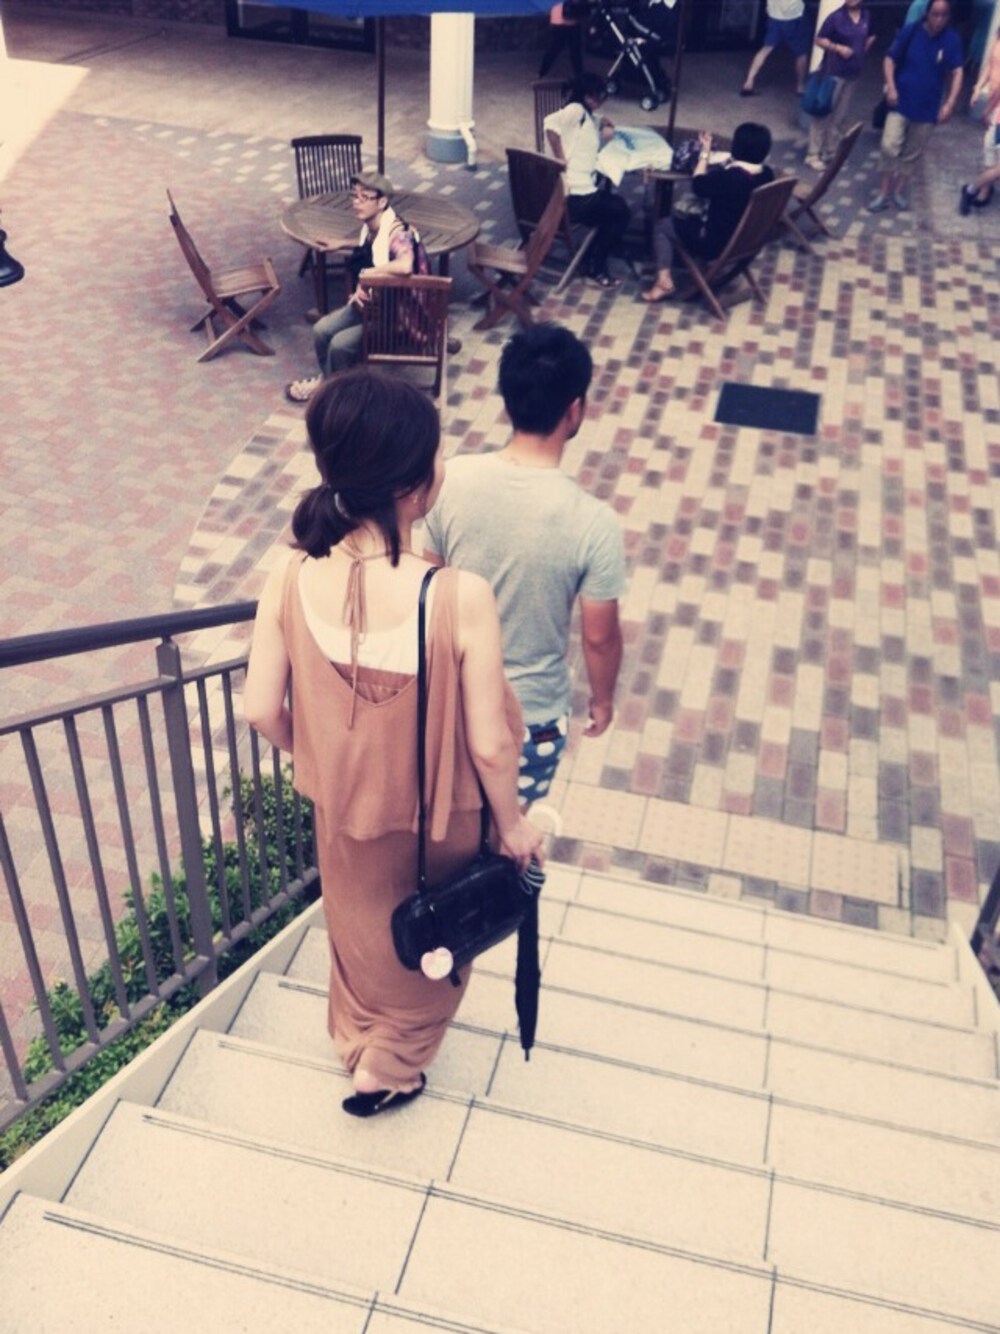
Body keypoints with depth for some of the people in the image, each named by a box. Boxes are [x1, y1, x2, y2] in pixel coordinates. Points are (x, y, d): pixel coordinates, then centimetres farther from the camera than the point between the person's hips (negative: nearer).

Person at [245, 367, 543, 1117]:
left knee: (360, 926, 33)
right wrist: (513, 823, -5)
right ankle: (386, 1070, 49)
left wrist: (315, 756, 10)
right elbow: (489, 746, -24)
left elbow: (262, 711, -12)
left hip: (343, 805, 4)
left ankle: (355, 1042, 60)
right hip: (435, 818, -3)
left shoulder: (292, 579, -23)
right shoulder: (461, 598, -34)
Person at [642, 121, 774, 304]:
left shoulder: (727, 177, -30)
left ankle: (664, 280, 6)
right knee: (685, 216, 29)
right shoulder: (767, 174, -8)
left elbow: (698, 186, -11)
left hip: (717, 244, -8)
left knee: (662, 226, 12)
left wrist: (705, 152, -2)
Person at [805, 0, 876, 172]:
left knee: (841, 116, 12)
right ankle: (813, 155, 1)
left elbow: (870, 37, 20)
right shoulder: (835, 17, -13)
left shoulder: (866, 17, 4)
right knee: (823, 113, -3)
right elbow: (819, 40, -9)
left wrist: (861, 51, 3)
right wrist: (838, 48, -22)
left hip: (853, 73, 6)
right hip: (833, 72, -6)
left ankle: (832, 152, 23)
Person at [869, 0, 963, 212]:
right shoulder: (909, 32, -9)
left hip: (928, 107, 1)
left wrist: (949, 103, -12)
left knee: (912, 153, 11)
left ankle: (899, 190, 27)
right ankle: (883, 192, 1)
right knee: (889, 146, -13)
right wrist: (890, 87, -15)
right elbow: (890, 59, -2)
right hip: (901, 102, -1)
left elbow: (957, 73, -4)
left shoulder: (951, 40, -7)